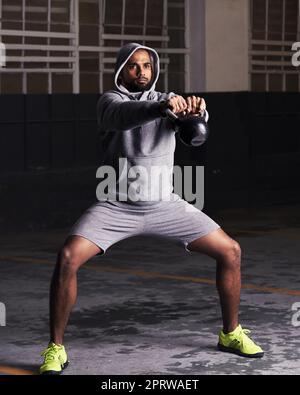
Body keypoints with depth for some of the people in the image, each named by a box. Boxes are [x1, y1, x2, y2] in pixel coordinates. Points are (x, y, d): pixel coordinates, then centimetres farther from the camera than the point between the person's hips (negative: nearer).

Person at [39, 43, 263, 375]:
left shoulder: (167, 100, 2)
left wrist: (196, 108, -48)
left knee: (230, 251, -3)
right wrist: (162, 107, -55)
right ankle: (56, 348, -10)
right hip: (116, 206, -3)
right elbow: (124, 115, -34)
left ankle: (231, 334, 16)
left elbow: (197, 119, -21)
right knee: (67, 257, -24)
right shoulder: (109, 101, -8)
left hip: (164, 205, 3)